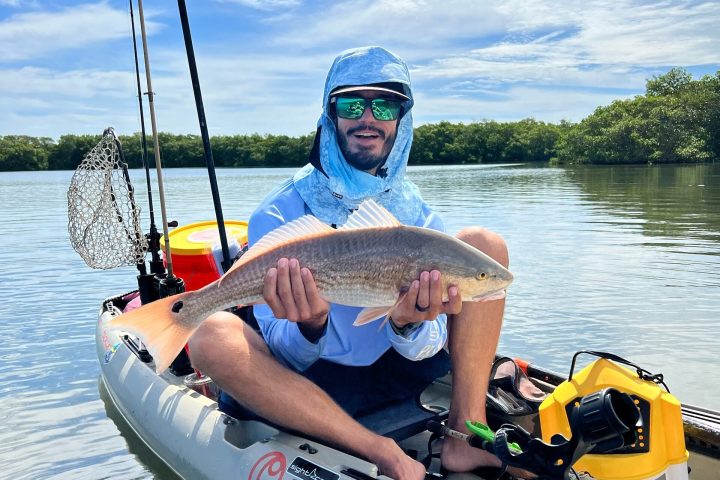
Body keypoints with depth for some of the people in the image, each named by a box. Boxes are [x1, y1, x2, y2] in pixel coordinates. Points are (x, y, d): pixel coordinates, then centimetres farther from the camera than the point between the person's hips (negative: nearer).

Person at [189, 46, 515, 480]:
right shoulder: (278, 216, -10)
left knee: (483, 244, -9)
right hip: (313, 383, -2)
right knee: (213, 336, -32)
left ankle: (466, 436, -15)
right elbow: (283, 355, -12)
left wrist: (408, 324, -33)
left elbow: (427, 347, -8)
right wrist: (311, 326, -37)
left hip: (401, 367, 3)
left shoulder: (417, 212, -2)